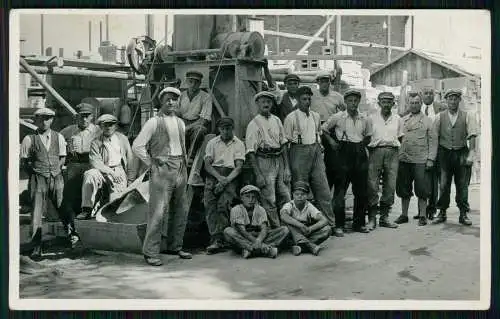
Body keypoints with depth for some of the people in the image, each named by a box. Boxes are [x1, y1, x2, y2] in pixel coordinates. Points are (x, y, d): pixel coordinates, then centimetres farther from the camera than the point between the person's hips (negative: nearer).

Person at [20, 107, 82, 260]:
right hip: (38, 179, -2)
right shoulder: (29, 139, 2)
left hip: (56, 177, 2)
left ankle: (73, 237, 10)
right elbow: (23, 162, 6)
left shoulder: (58, 137, 9)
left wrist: (55, 170, 3)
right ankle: (36, 248, 1)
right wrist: (35, 173, -1)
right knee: (37, 211, -4)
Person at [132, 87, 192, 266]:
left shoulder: (180, 123, 15)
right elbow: (137, 146, -7)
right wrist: (151, 164, -6)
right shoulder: (154, 122, -4)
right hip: (162, 169, -7)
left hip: (181, 170, 7)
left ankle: (175, 246, 25)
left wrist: (184, 163, 15)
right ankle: (150, 252, -4)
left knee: (180, 211, 12)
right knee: (158, 211, -10)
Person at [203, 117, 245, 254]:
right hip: (213, 175, 2)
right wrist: (219, 177, -12)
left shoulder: (239, 144, 10)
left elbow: (239, 167, 1)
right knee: (210, 204, -16)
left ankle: (217, 240, -22)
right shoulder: (212, 143, 15)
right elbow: (207, 164, 6)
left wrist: (226, 180, -14)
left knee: (223, 204, -20)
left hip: (230, 176, -2)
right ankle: (216, 239, -20)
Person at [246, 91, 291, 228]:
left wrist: (287, 168, 7)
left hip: (279, 160, 6)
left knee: (286, 198, 6)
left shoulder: (276, 120, 13)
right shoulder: (254, 124, -4)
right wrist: (258, 175, -13)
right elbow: (251, 152, -8)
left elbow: (283, 144, 14)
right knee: (269, 201, -5)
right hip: (264, 161, -5)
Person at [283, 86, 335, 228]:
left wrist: (319, 145, 12)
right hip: (299, 152, -5)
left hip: (316, 152, 5)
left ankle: (330, 223, 5)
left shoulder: (315, 116, 14)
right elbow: (286, 141, -3)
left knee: (323, 189, 1)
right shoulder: (291, 117, -3)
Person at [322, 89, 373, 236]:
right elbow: (324, 129, 10)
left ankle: (359, 223, 19)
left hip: (360, 154, 4)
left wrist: (363, 144, 7)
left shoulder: (365, 119, 7)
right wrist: (331, 141, 0)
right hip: (344, 153, -3)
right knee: (340, 190, -4)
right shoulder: (338, 117, -1)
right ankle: (339, 225, 2)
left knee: (361, 190, 7)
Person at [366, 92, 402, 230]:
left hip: (392, 152, 2)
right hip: (376, 151, -2)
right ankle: (372, 218, -3)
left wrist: (395, 148, 7)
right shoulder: (372, 118, 7)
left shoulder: (397, 119, 13)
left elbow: (400, 137, 18)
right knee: (372, 185, -7)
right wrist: (370, 149, 1)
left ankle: (384, 216, 11)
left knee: (390, 186, 1)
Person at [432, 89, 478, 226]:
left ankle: (463, 214, 10)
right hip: (444, 153, 1)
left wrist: (471, 154, -10)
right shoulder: (440, 117, 6)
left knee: (462, 185, 3)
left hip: (461, 153, 0)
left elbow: (472, 136, -1)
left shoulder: (467, 116, 3)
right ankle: (442, 212, 11)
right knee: (444, 184, 2)